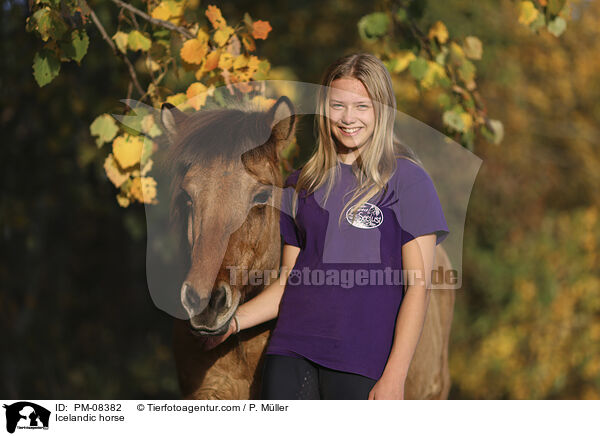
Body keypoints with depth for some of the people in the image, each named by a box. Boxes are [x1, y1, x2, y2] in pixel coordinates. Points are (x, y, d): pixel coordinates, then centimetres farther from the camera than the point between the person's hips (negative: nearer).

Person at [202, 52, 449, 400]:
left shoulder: (407, 180, -1)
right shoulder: (302, 185, 15)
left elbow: (418, 287, -5)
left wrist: (394, 378, -12)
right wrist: (235, 320, 1)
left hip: (361, 362, -4)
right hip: (292, 350, 4)